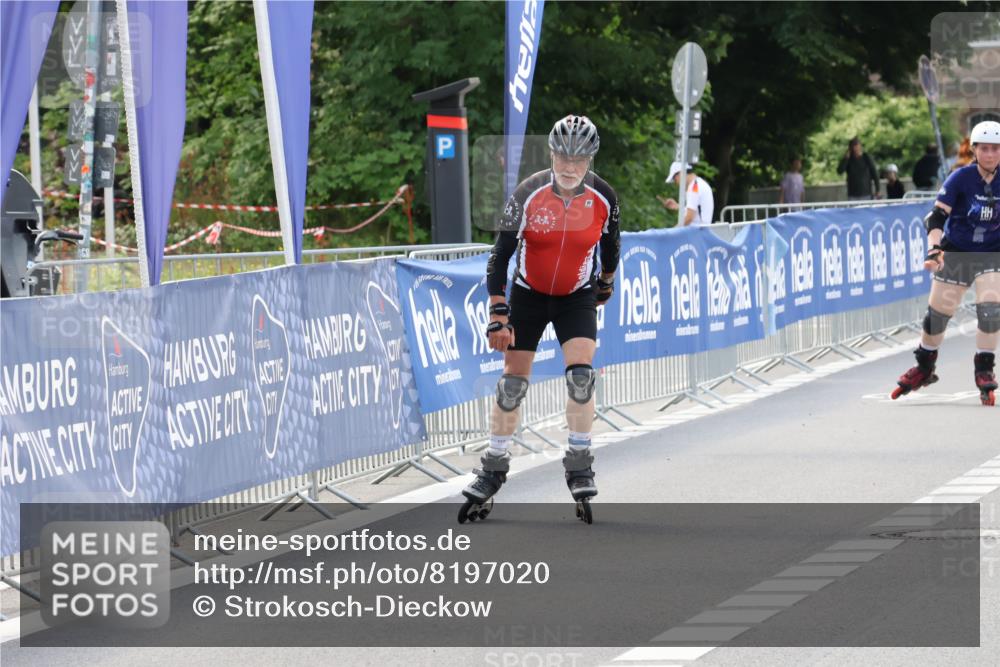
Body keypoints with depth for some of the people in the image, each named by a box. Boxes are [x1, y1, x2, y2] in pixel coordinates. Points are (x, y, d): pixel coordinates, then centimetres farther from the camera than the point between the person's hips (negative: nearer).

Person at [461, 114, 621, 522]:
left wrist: (606, 282, 21)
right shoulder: (528, 195, -22)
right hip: (528, 294, 0)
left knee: (581, 373, -18)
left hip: (577, 297, 0)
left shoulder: (603, 198, -16)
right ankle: (493, 469, 14)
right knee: (513, 381, 1)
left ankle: (580, 467, -6)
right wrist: (497, 314, -23)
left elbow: (610, 241, 6)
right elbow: (500, 254, -18)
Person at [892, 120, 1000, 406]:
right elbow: (936, 216, -18)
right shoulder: (961, 178, -14)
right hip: (955, 254, -1)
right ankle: (924, 368, 27)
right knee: (937, 312, 5)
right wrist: (934, 248, -31)